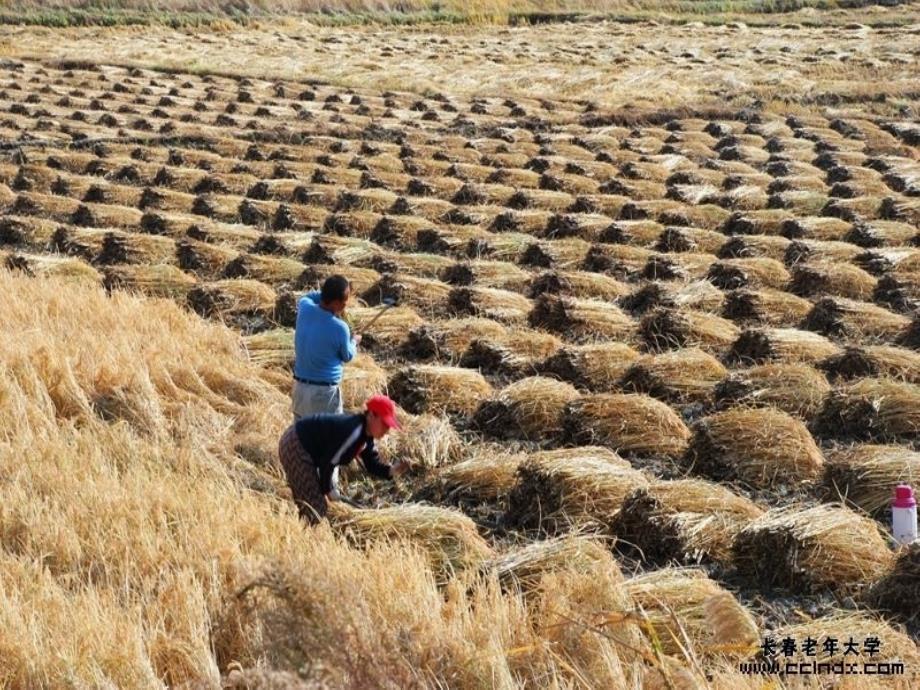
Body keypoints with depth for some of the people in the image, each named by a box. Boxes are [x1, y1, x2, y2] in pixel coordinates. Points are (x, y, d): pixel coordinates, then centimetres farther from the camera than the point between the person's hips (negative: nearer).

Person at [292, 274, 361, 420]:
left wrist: (325, 293, 6)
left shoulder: (305, 309, -7)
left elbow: (305, 297, 21)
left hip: (300, 386, 6)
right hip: (325, 391, -6)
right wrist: (354, 342, 20)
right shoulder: (339, 328, -20)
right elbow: (347, 357, 0)